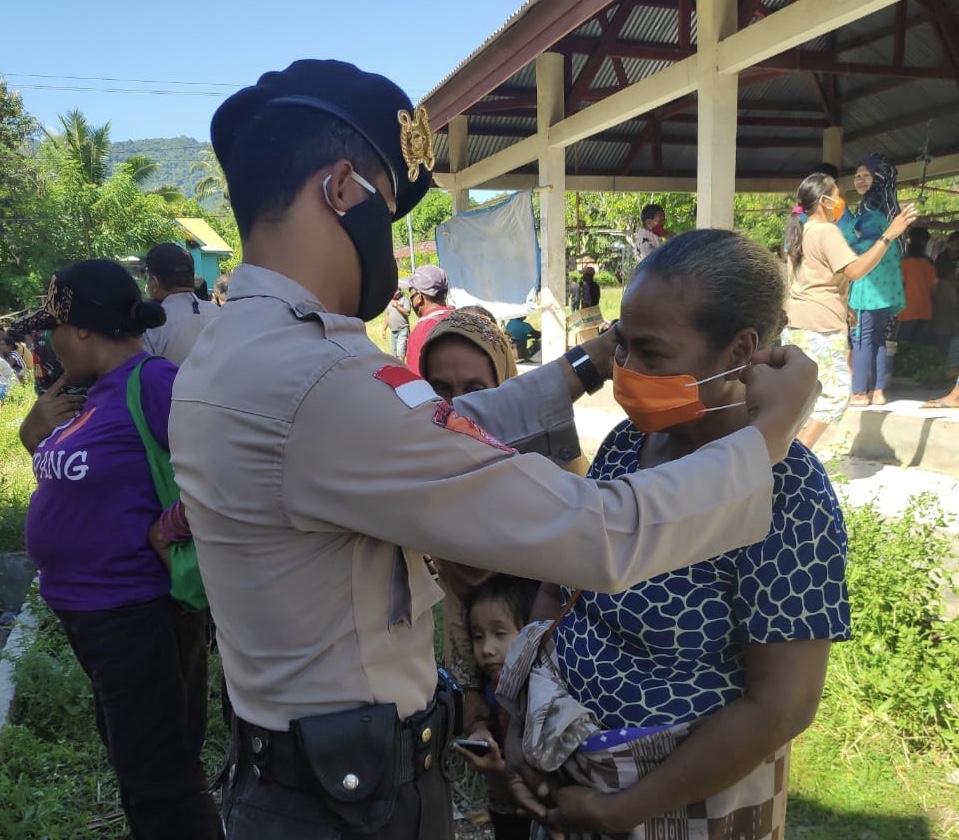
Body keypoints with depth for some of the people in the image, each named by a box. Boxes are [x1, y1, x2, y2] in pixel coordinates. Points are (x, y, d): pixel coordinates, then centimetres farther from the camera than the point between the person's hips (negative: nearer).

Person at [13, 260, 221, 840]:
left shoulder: (154, 381, -21)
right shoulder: (98, 391, 9)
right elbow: (76, 478, 19)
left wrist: (171, 524, -24)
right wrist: (37, 434, 1)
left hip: (134, 609, -10)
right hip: (89, 605, 10)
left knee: (159, 777, 6)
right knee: (140, 762, 25)